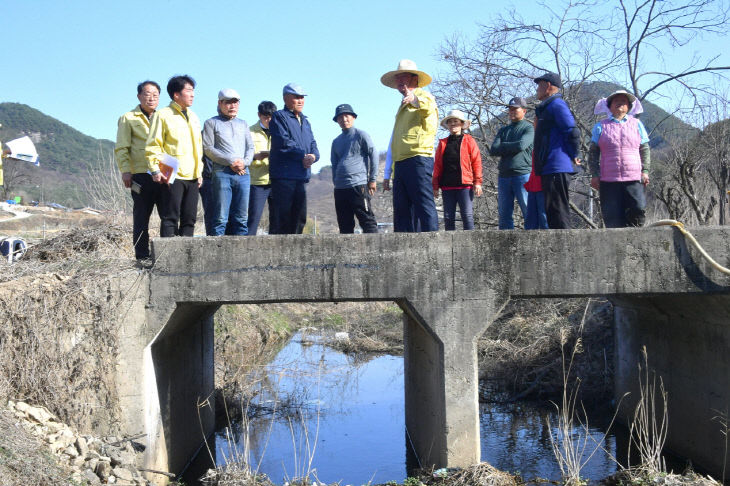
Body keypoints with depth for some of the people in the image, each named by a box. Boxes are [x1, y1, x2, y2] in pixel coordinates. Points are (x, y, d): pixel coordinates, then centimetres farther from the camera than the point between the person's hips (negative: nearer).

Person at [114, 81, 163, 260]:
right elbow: (121, 148, 1)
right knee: (141, 219, 0)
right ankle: (142, 257, 4)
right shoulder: (128, 118, 7)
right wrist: (125, 170, -11)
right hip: (141, 176, -4)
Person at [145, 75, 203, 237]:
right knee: (170, 218, -7)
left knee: (189, 219, 7)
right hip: (172, 176, -7)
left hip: (192, 177, 7)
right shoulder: (163, 115, -3)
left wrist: (199, 171, 17)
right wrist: (156, 170, -14)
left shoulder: (193, 117, 19)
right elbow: (152, 146, -6)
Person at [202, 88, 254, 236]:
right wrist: (231, 162, -10)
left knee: (241, 217, 2)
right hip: (222, 173, -4)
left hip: (243, 174, 4)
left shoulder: (243, 124, 23)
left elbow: (250, 147, 17)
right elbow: (208, 148, -2)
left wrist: (244, 162, -5)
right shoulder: (212, 123, 8)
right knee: (221, 218, -9)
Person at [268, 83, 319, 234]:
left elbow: (313, 146, 16)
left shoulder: (305, 121, 23)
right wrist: (303, 156, -9)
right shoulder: (279, 117, 0)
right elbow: (284, 143, -13)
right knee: (280, 218, -8)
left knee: (299, 218, 8)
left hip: (301, 177, 8)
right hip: (283, 175, -7)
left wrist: (313, 156, -6)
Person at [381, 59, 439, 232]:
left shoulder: (423, 95, 2)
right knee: (401, 210, 5)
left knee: (425, 207, -12)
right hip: (400, 163, 9)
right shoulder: (403, 106, 28)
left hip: (418, 159, -9)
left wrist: (414, 98, -50)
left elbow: (428, 105, -26)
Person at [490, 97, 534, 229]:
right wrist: (511, 148, -6)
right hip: (504, 176, 6)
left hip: (522, 175, -6)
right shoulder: (503, 130, 20)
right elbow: (493, 150, 7)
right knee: (504, 214, 6)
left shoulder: (529, 128, 3)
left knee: (529, 213, -9)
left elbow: (521, 145, -15)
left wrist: (502, 147, 0)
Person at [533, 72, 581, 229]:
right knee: (553, 212, 13)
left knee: (557, 212, -11)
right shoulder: (546, 108, 23)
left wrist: (573, 156, -5)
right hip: (549, 169, 10)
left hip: (557, 169, -10)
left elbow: (572, 132, -16)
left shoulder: (557, 105, -9)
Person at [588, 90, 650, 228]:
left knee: (638, 209, -16)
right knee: (613, 218, -4)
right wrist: (594, 175, 0)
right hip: (609, 180, -1)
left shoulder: (637, 124, 16)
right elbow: (593, 153, 10)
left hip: (634, 179, 1)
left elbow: (645, 150, 16)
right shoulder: (601, 126, 12)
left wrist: (645, 171, 4)